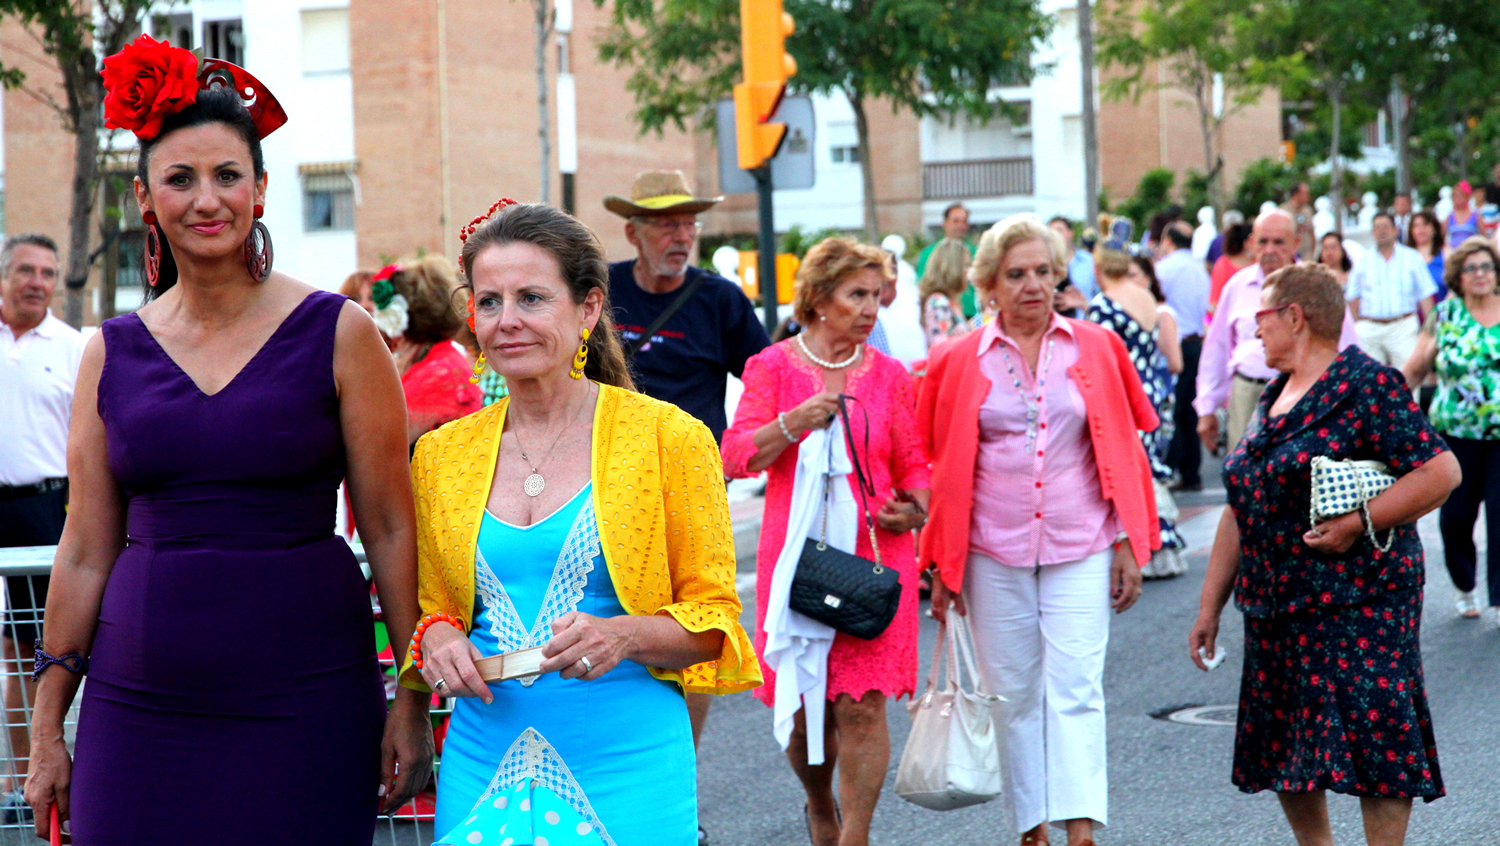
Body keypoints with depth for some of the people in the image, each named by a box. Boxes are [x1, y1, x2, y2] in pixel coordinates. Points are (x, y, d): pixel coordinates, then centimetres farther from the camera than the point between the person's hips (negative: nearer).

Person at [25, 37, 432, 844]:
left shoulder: (338, 334, 0)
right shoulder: (112, 354, 7)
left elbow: (391, 532, 0)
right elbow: (85, 553, 10)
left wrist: (412, 697, -5)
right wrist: (47, 726, 10)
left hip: (303, 706, -2)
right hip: (141, 709, 2)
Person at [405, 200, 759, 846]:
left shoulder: (669, 437, -2)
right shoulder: (441, 453, 9)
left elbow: (714, 620, 0)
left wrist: (626, 635, -18)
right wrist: (438, 640, -4)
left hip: (628, 764, -3)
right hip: (484, 762, 3)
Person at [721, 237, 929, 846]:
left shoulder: (888, 375, 8)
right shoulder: (773, 367, 4)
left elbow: (914, 468, 13)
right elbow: (736, 457, -3)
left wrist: (912, 509, -7)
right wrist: (794, 424, -17)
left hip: (873, 556, 0)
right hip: (797, 555, 0)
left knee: (862, 705, -8)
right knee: (800, 706, 5)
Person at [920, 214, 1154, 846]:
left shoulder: (1095, 349, 5)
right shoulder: (959, 361, 3)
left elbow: (1123, 451, 7)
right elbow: (943, 467, 7)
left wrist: (1129, 543, 2)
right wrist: (943, 565, 5)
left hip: (1081, 549, -1)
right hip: (993, 553, 1)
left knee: (1075, 688, -9)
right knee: (1013, 693, 7)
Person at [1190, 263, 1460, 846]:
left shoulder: (1366, 384, -8)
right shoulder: (1274, 399, 16)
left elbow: (1440, 472, -16)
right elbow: (1240, 512, 19)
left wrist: (1359, 523, -21)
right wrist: (1210, 606, 16)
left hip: (1354, 599, -8)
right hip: (1275, 604, 8)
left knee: (1369, 739, -11)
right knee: (1281, 753, 11)